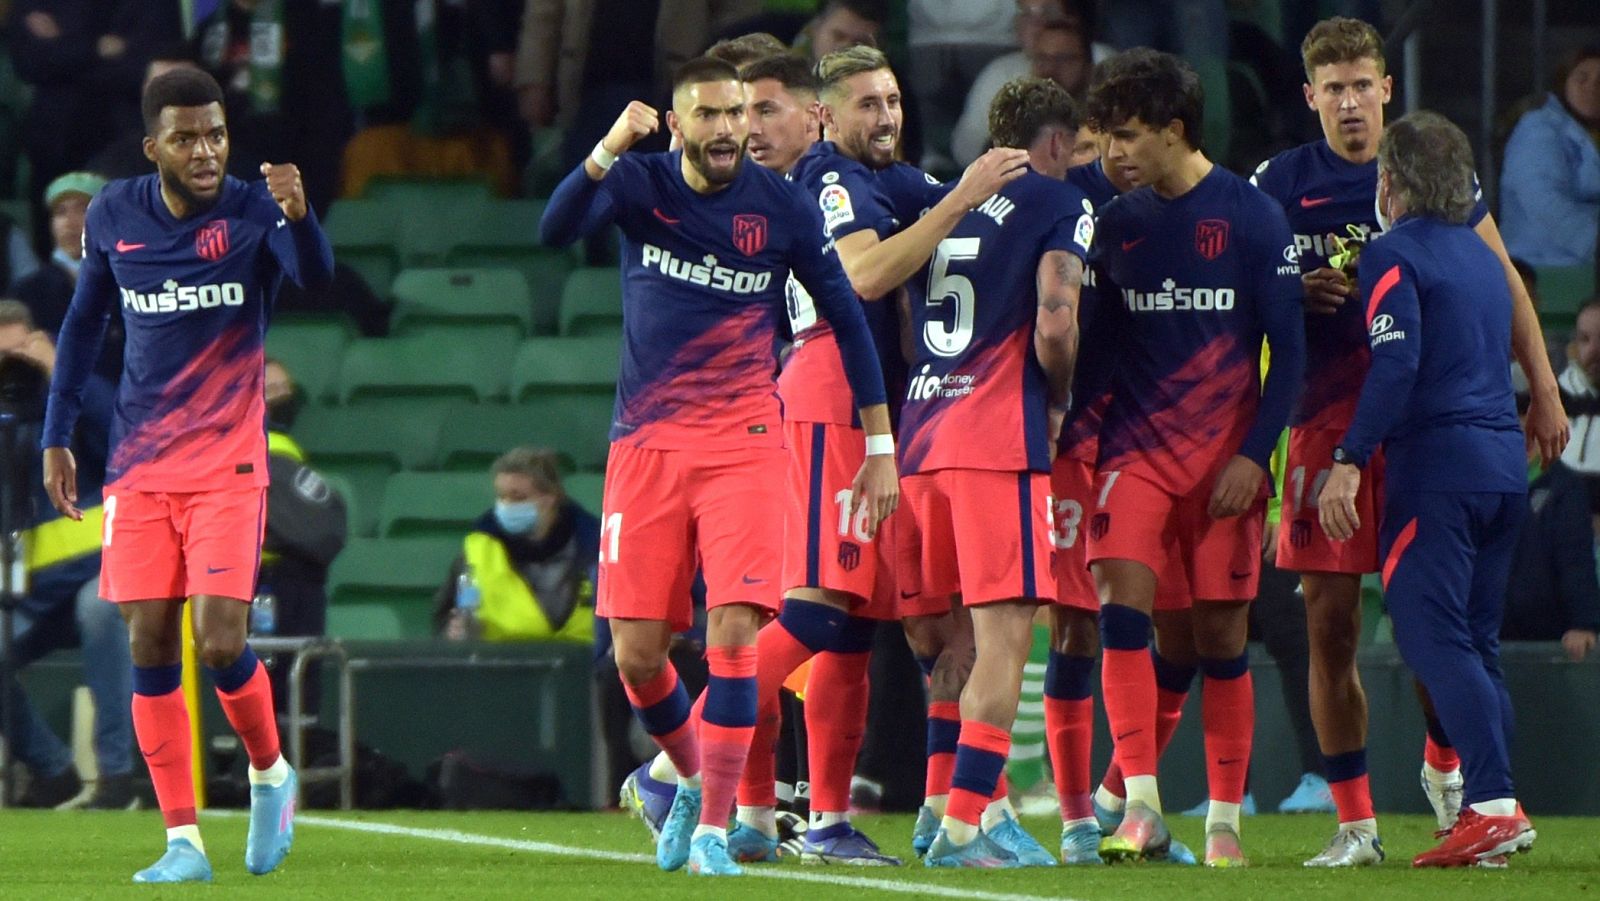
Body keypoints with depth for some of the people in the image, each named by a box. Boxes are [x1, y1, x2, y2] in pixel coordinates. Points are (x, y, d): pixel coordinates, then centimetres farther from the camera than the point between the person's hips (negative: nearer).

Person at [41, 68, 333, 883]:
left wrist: (298, 215, -50)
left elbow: (315, 274, -30)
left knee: (219, 644, -12)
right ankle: (182, 840, 5)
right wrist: (56, 435, 11)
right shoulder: (113, 217, 1)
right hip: (140, 468, 3)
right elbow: (84, 322, 14)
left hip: (227, 464, -3)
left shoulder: (252, 210, -9)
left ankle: (270, 773, 17)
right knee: (149, 650, -1)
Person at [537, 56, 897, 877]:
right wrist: (607, 153, -36)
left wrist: (880, 446, 6)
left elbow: (846, 318, 8)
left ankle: (714, 825, -9)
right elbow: (557, 229, -18)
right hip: (646, 442, 1)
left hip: (743, 443, -1)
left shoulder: (782, 208, 0)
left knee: (733, 632, -15)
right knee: (635, 651, 1)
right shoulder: (642, 185, 0)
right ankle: (692, 778, 28)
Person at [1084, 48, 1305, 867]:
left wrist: (1254, 455, -11)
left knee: (1221, 635, 1)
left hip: (1223, 454, -3)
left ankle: (1225, 820, 11)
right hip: (1135, 446, 3)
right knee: (1121, 604, -16)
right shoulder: (1115, 224, 7)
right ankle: (1141, 806, -16)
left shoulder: (1252, 217, -4)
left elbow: (1288, 352, -3)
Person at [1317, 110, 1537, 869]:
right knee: (1475, 642, 11)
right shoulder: (1481, 256, 20)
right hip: (1504, 464, 8)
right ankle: (1492, 809, 6)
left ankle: (1494, 804, -21)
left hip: (1437, 464, -8)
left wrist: (1348, 461, -18)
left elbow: (1396, 364, -16)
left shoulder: (1395, 255, -6)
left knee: (1433, 636, -10)